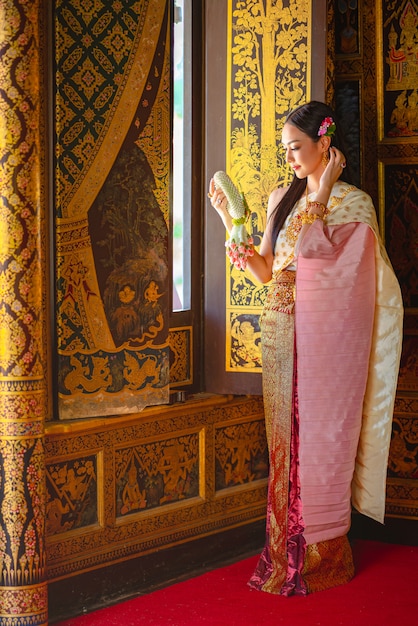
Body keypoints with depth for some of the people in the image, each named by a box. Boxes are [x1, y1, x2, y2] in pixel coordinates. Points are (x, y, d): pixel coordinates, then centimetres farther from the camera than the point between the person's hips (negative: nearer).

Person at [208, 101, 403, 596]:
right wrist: (230, 220, 4)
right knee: (287, 439, 8)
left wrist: (322, 189, -12)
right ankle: (288, 552, 15)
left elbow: (309, 251, -20)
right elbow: (267, 271, 12)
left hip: (325, 337, -6)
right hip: (283, 334, 6)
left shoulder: (352, 202, -5)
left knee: (319, 440, -2)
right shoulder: (283, 199, 14)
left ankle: (323, 555, 8)